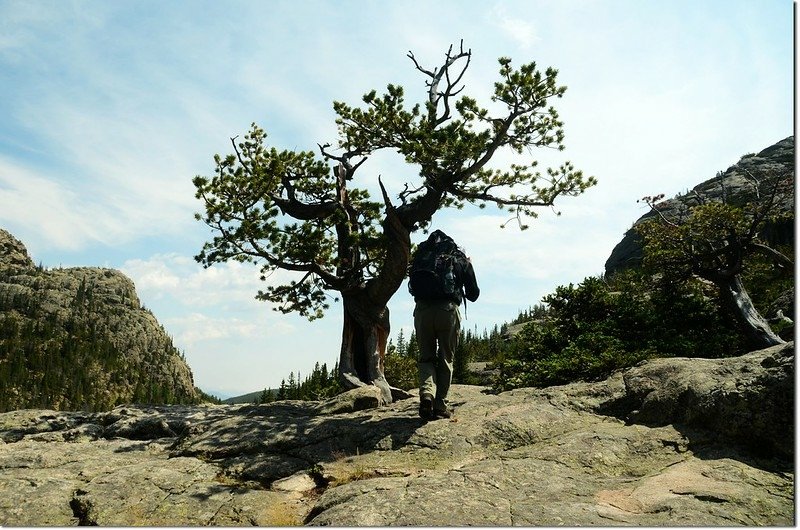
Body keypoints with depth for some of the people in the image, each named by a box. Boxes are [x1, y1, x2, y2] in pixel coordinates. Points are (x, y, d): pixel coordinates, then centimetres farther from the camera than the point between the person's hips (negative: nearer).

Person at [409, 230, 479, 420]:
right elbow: (473, 294, 20)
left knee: (426, 357, 12)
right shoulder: (461, 258, 16)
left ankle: (426, 392, -13)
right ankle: (440, 406, 8)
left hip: (423, 310, 1)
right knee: (445, 359, 10)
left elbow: (412, 287, 21)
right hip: (449, 310, -1)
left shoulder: (421, 255, 18)